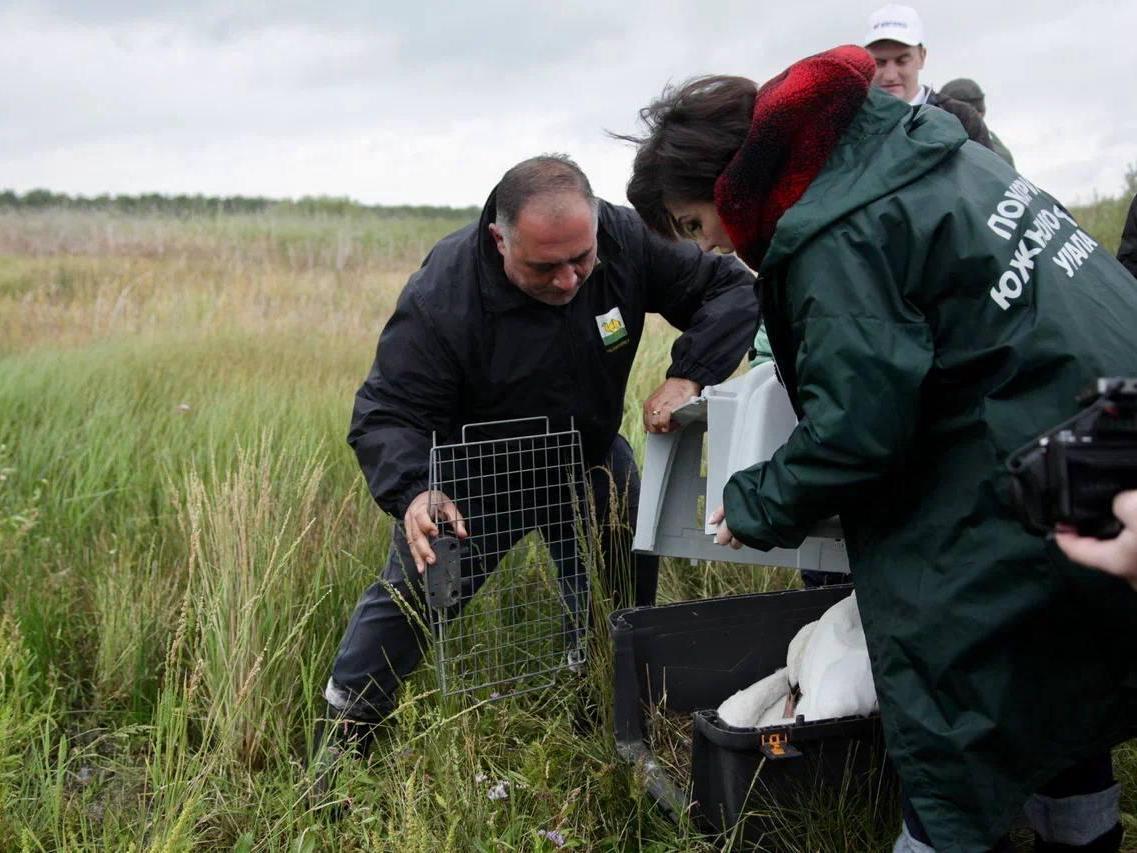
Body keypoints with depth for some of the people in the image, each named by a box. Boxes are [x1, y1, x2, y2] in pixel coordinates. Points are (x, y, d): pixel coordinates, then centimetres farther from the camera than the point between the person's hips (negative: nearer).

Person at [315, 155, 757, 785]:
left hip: (591, 456, 3)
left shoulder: (629, 241, -28)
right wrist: (413, 491, -53)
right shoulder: (441, 296, -35)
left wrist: (687, 376, -36)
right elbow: (386, 416, -31)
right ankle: (339, 738, 16)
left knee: (627, 597, 8)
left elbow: (733, 289, -18)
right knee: (410, 590, -3)